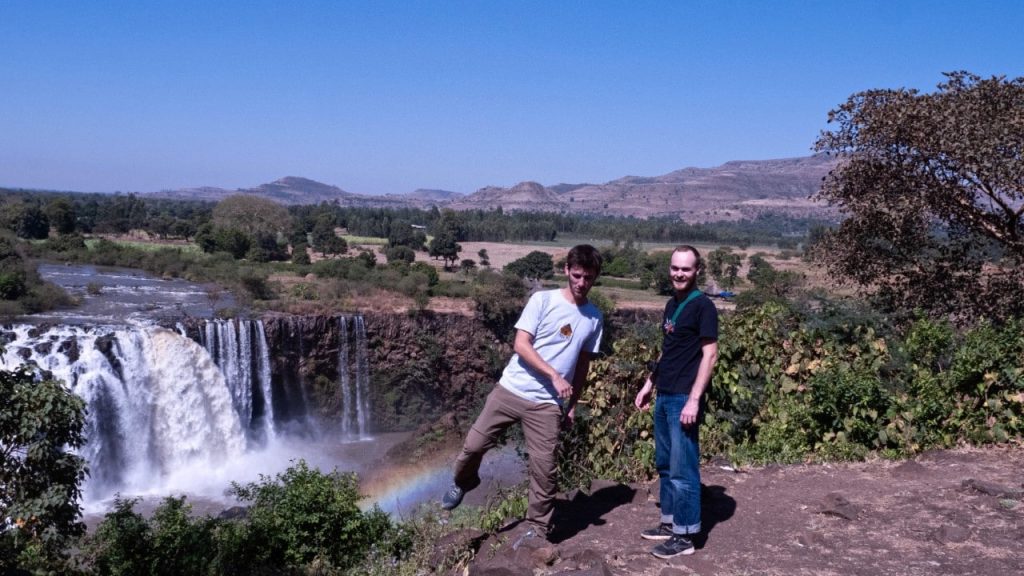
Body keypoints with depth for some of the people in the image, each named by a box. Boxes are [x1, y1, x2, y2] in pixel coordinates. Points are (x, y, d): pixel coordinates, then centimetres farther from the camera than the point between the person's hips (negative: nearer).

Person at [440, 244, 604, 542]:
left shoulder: (594, 317, 6)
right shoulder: (542, 299, -6)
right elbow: (521, 345, -12)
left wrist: (573, 403, 13)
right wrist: (554, 376, -20)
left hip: (548, 403, 2)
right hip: (511, 389, -1)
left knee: (543, 469, -1)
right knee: (474, 444, 2)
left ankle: (537, 530, 17)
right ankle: (462, 482, 34)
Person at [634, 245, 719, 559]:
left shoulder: (703, 306, -10)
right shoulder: (672, 305, 14)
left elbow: (709, 355, -15)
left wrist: (694, 399, -20)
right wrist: (649, 384, 21)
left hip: (684, 399, -8)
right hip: (664, 397, 9)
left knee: (683, 469, -2)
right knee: (665, 465, 15)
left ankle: (685, 536, 6)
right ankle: (669, 523, 27)